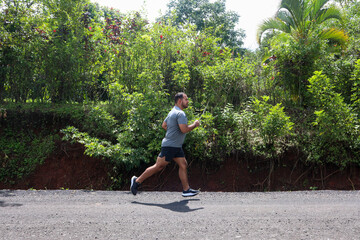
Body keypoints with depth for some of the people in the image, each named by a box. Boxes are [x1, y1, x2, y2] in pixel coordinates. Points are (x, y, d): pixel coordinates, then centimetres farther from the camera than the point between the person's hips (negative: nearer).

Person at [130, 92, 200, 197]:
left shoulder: (173, 112, 16)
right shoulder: (180, 113, -17)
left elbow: (164, 125, 23)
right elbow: (184, 129, -27)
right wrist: (195, 125, -11)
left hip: (176, 147, 11)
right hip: (170, 146, -11)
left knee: (183, 165, 7)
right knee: (158, 166, -3)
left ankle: (186, 190, 10)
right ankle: (137, 181, 6)